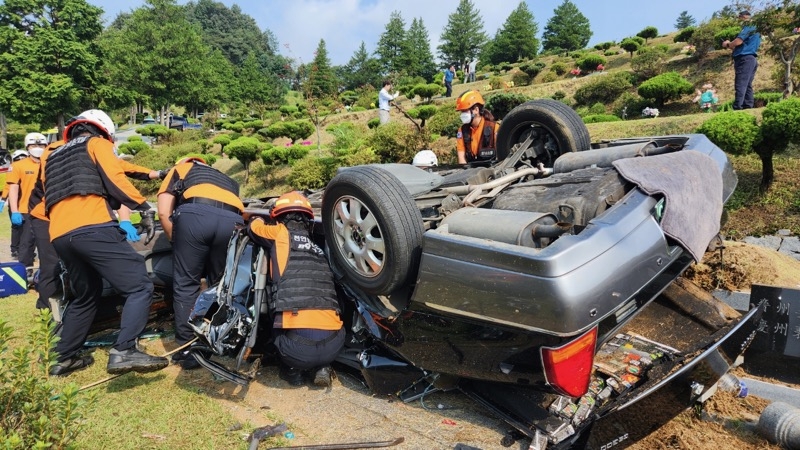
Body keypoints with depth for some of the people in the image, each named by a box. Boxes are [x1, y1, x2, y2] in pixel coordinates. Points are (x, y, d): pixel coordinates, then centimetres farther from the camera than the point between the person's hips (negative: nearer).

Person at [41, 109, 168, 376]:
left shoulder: (50, 157, 33)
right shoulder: (97, 143, 14)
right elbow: (115, 181, -3)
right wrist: (143, 205, 4)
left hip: (59, 236, 8)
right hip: (93, 228, -8)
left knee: (85, 296, 24)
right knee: (139, 286, -9)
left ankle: (65, 358, 29)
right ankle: (124, 352, -23)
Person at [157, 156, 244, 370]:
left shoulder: (179, 169, 33)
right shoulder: (228, 180, 44)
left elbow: (164, 212, 19)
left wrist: (179, 244, 28)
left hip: (194, 214, -3)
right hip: (232, 221, 3)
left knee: (186, 285, 11)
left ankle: (187, 350, 12)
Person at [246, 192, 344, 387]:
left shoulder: (281, 233, 10)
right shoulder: (319, 249, 22)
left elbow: (254, 227, 29)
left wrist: (257, 218, 53)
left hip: (298, 343, -3)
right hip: (333, 343, 3)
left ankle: (292, 369, 18)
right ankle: (322, 367, 18)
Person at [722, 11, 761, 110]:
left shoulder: (748, 28, -6)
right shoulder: (755, 30, 25)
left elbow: (738, 42, -19)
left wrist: (727, 44, 0)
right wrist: (731, 45, 13)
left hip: (745, 59, -10)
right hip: (751, 59, 10)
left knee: (740, 86, -15)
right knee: (747, 86, 9)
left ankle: (737, 108, -20)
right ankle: (748, 107, 7)